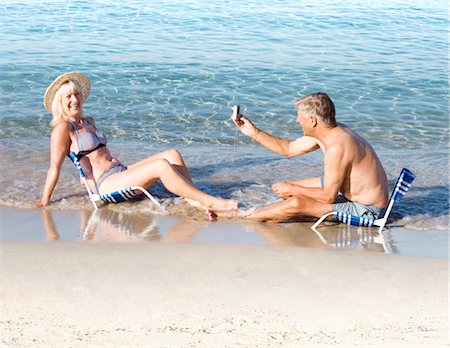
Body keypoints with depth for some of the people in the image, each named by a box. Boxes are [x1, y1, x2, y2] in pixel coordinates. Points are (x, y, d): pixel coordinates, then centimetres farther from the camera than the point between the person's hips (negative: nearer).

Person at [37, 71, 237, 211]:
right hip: (105, 185, -9)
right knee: (161, 166, -26)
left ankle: (194, 201, -22)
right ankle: (210, 202, -22)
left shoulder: (89, 122, 21)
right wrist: (45, 201, -8)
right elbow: (55, 167, -9)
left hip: (121, 171, 9)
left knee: (172, 155, -9)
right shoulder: (63, 128, -5)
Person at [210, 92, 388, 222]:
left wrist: (293, 189, -13)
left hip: (365, 209, -10)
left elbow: (328, 196, -26)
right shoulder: (326, 131, 0)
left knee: (296, 203, -18)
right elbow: (288, 149, 13)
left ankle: (241, 216, -2)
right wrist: (253, 132, 9)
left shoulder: (337, 147, -30)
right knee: (291, 188, 13)